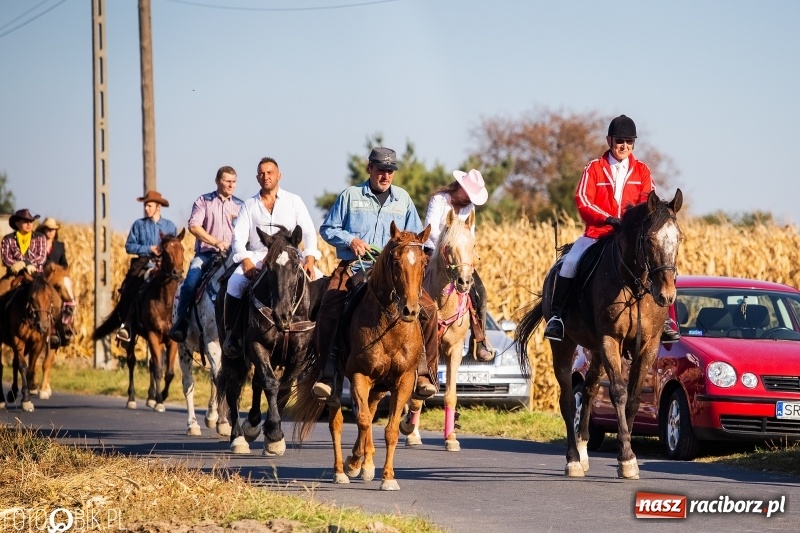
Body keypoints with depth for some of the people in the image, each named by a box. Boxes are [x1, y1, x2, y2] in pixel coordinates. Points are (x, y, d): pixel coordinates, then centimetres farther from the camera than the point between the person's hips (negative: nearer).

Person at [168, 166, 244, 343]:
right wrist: (216, 242, -17)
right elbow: (194, 226, -6)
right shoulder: (203, 202, 7)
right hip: (206, 253, -2)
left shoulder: (240, 206, 15)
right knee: (191, 281, -26)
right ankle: (181, 321, -15)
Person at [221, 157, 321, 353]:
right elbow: (239, 238, 2)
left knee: (317, 279, -25)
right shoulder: (249, 205, 12)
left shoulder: (294, 201, 10)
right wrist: (246, 262, -17)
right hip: (256, 257, 0)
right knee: (235, 283, -29)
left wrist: (309, 259, -16)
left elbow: (308, 232, 2)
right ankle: (231, 335, -18)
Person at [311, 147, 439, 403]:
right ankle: (328, 371, -12)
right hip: (352, 267, -2)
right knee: (328, 312, -26)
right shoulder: (351, 195, 6)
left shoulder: (403, 199, 14)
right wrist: (350, 239, -9)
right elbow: (327, 229, 8)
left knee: (428, 309, -18)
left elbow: (415, 237, 19)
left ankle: (423, 372, -10)